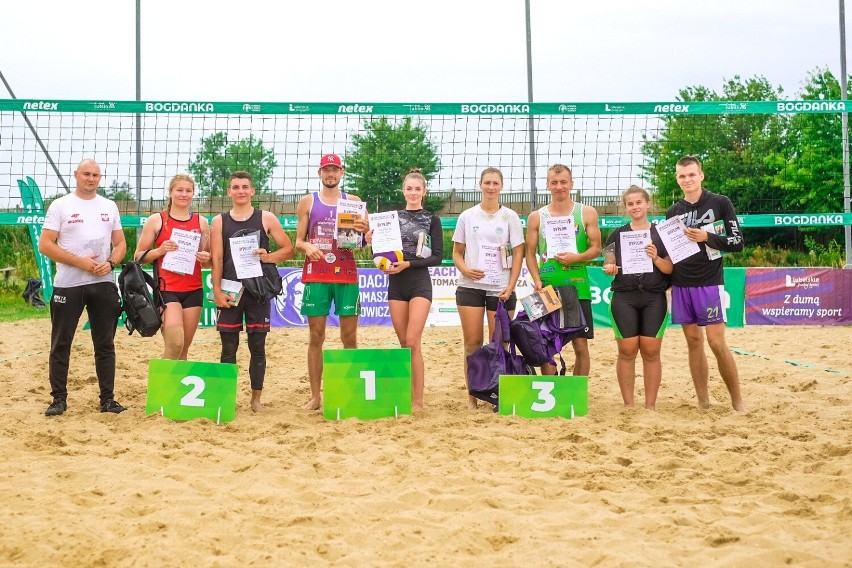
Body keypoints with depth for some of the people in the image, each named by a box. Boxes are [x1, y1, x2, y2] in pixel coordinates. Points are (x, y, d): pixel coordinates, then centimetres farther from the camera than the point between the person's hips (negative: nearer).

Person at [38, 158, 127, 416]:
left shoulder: (109, 207, 11)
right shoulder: (61, 206, -1)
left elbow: (120, 244, 13)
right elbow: (45, 245, -7)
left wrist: (110, 263, -9)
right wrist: (81, 262, -15)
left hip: (103, 284, 3)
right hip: (68, 285, -3)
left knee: (105, 344, 6)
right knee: (61, 344, 1)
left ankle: (107, 399, 12)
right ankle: (59, 399, 10)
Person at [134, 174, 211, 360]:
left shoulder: (201, 222, 11)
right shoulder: (156, 220, 2)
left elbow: (209, 259, 18)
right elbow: (138, 256, 2)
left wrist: (206, 259, -5)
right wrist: (160, 250, -15)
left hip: (193, 291, 4)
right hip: (166, 290, -4)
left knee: (184, 349, 7)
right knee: (175, 344, -20)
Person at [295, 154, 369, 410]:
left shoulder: (353, 201, 10)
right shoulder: (308, 202, 8)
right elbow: (298, 241, 7)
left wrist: (365, 231, -15)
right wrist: (306, 246, -16)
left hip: (346, 274, 1)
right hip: (316, 275, -1)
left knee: (350, 336, 2)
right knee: (316, 336, 0)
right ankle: (315, 397, 4)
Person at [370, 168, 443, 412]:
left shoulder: (432, 220, 2)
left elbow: (437, 257, -3)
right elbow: (383, 247, 15)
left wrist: (408, 264, -15)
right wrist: (371, 240, -6)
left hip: (420, 283, -4)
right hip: (396, 284, 4)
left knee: (412, 342, -13)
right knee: (403, 342, 6)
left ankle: (418, 400, -8)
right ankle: (405, 394, 14)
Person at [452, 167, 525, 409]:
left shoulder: (510, 217, 5)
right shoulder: (467, 216, 8)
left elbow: (518, 254, 3)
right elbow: (457, 252, 11)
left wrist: (510, 287, -7)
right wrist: (465, 269, -10)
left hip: (501, 288, -1)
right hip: (470, 286, 1)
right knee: (472, 342, 0)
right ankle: (472, 396, 6)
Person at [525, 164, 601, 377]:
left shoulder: (587, 213, 5)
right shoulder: (536, 217, 9)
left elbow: (596, 248, 4)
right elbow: (530, 253, 8)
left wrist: (577, 257, -15)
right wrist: (537, 280, -7)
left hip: (578, 288, -1)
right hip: (547, 288, 1)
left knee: (581, 344, 0)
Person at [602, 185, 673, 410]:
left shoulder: (660, 234, 7)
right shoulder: (617, 234, 9)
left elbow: (670, 268, 3)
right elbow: (609, 265, 11)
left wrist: (656, 258, -16)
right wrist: (610, 268, -12)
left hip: (654, 298, 0)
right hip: (624, 298, 1)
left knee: (651, 351, -1)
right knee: (627, 351, -2)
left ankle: (650, 405, 7)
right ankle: (628, 405, 6)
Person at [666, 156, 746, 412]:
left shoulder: (720, 203, -1)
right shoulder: (673, 211, 11)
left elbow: (737, 242, -4)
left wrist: (707, 237, -16)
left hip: (709, 283, -4)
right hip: (681, 285, 4)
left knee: (717, 342, -9)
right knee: (693, 341, 5)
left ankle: (737, 400, 3)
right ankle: (703, 402, 11)